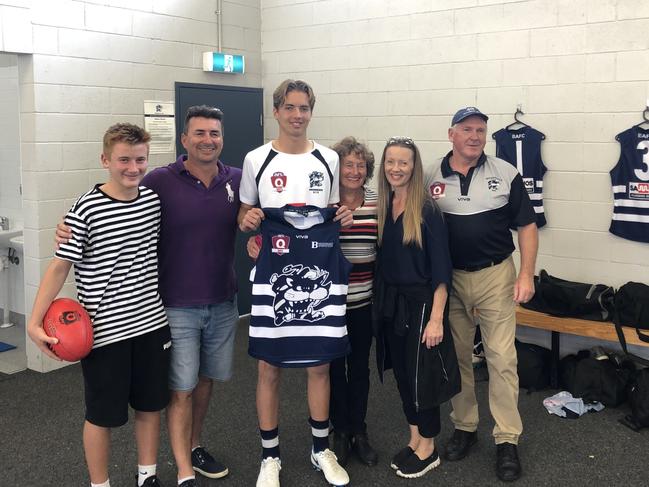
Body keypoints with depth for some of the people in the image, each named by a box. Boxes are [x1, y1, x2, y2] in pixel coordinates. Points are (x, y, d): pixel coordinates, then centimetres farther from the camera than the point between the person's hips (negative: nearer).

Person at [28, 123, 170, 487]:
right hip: (104, 331, -5)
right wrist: (35, 322, -16)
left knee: (151, 406, 16)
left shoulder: (154, 200, 2)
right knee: (103, 415, 9)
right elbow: (60, 266, -11)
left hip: (152, 323, 5)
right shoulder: (86, 210, -13)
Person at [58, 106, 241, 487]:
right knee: (181, 389, 1)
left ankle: (195, 447, 37)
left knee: (206, 379, 18)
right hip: (177, 306, -4)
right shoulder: (160, 181, -10)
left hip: (223, 303, 4)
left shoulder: (237, 181, 0)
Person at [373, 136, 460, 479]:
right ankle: (415, 440, 31)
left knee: (421, 374, 4)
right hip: (389, 303, 6)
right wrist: (380, 304, 3)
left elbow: (441, 269, -14)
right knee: (402, 373, 15)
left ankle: (428, 449, 22)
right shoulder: (381, 208, 4)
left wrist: (436, 318, -18)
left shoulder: (428, 211, -13)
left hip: (420, 303, -6)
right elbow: (380, 261, 8)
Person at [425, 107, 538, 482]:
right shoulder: (431, 177, 1)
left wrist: (527, 274, -8)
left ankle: (508, 440, 9)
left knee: (502, 359, -2)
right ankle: (465, 427, 26)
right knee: (456, 357, 11)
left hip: (495, 276, -1)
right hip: (449, 279, 2)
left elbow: (527, 226, 0)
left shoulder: (506, 174, -2)